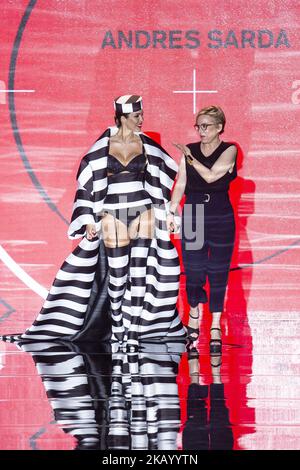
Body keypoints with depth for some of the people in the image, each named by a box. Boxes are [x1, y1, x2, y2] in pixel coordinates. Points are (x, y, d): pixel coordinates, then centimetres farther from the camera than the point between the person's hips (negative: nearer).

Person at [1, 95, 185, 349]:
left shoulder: (147, 145, 5)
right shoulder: (102, 146, 0)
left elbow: (164, 175, 14)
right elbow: (90, 181, 1)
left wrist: (162, 212, 11)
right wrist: (90, 220, -3)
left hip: (143, 211, 2)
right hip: (112, 213, -1)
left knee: (140, 268, -5)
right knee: (117, 270, -2)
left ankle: (132, 327, 4)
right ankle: (116, 324, 14)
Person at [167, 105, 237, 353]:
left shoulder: (229, 151, -4)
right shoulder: (190, 150, 5)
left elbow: (211, 176, -17)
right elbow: (180, 184, 5)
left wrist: (190, 157, -10)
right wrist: (171, 213, 0)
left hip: (221, 220, -2)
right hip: (193, 218, 2)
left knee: (218, 273, 2)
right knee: (193, 271, 3)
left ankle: (216, 326, 8)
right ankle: (194, 317, 19)